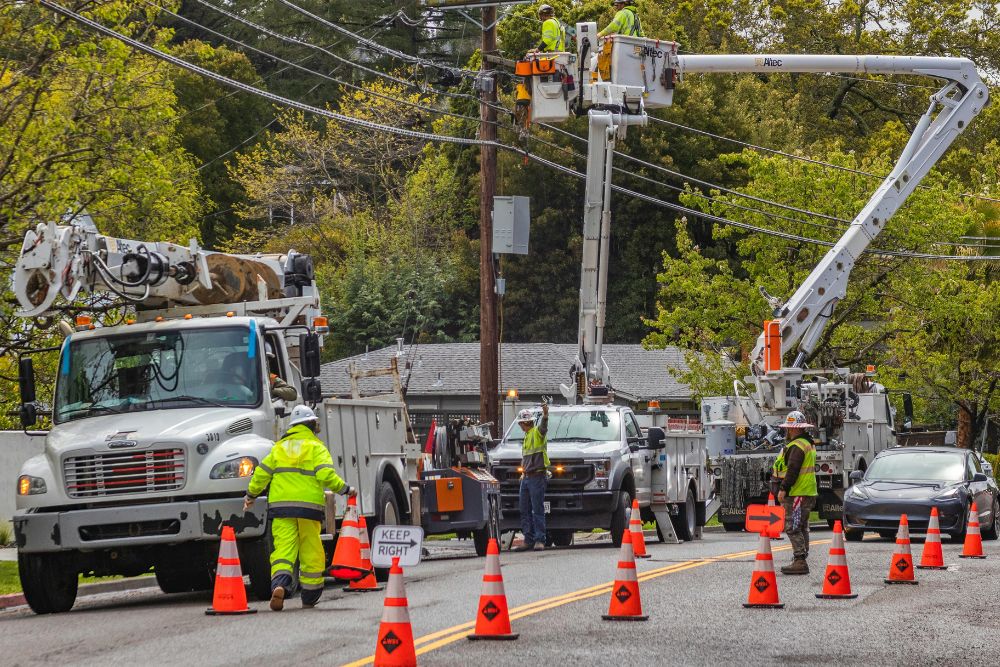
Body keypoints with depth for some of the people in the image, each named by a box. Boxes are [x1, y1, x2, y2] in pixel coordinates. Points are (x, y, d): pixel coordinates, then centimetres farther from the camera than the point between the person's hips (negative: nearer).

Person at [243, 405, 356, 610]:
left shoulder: (279, 447, 16)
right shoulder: (316, 447, 3)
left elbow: (262, 473, 14)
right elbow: (326, 475, -11)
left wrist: (250, 495, 28)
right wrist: (345, 489, 2)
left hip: (280, 504, 3)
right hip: (309, 505, -3)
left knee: (283, 547, -4)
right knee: (311, 551, 8)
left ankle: (278, 583, -30)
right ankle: (309, 597, 14)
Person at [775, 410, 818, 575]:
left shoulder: (797, 446, -15)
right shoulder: (808, 444, 19)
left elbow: (792, 470, -22)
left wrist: (783, 489, -20)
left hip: (797, 494, -11)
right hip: (808, 492, 11)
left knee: (792, 528, -10)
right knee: (801, 528, 15)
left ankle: (800, 561, -15)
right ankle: (801, 561, 20)